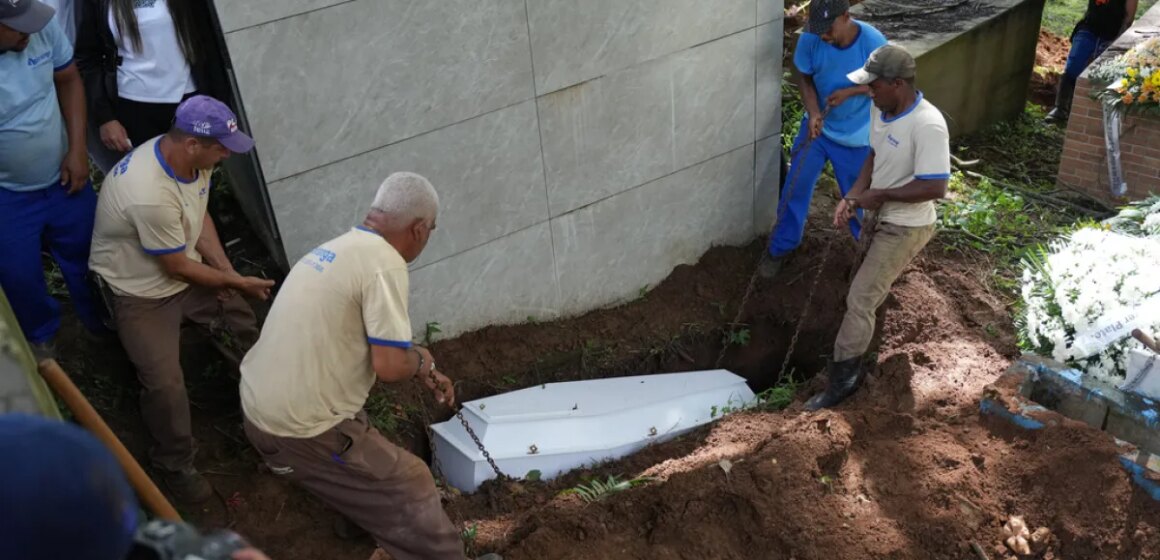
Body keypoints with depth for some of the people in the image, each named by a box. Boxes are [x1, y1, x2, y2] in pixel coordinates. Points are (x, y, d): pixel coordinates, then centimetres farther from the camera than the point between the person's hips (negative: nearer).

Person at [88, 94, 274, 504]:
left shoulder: (190, 158, -13)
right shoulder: (150, 195, -38)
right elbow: (176, 268, -25)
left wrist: (226, 271, -7)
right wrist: (237, 283, -12)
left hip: (184, 267, 8)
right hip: (143, 291, -8)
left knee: (249, 314, 8)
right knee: (165, 385, -14)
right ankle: (175, 466, 9)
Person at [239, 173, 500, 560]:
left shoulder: (340, 247, 10)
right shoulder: (384, 262, -19)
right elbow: (389, 366, -22)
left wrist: (425, 374, 24)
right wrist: (420, 361, 0)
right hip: (301, 430, -9)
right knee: (411, 485, 3)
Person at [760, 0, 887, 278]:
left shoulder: (873, 42, -25)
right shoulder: (810, 39, -20)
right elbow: (804, 78, -5)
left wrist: (849, 91, -25)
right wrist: (813, 113, -21)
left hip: (857, 136, -2)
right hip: (817, 127, 2)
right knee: (795, 189, 5)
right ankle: (781, 247, 26)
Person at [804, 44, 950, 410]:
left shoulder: (927, 125, -30)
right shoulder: (882, 110, -3)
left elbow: (935, 188, -32)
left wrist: (879, 195, -23)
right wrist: (853, 197, -3)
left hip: (906, 227, -8)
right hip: (882, 218, 9)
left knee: (860, 298, -8)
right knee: (868, 287, 28)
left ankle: (843, 378, 4)